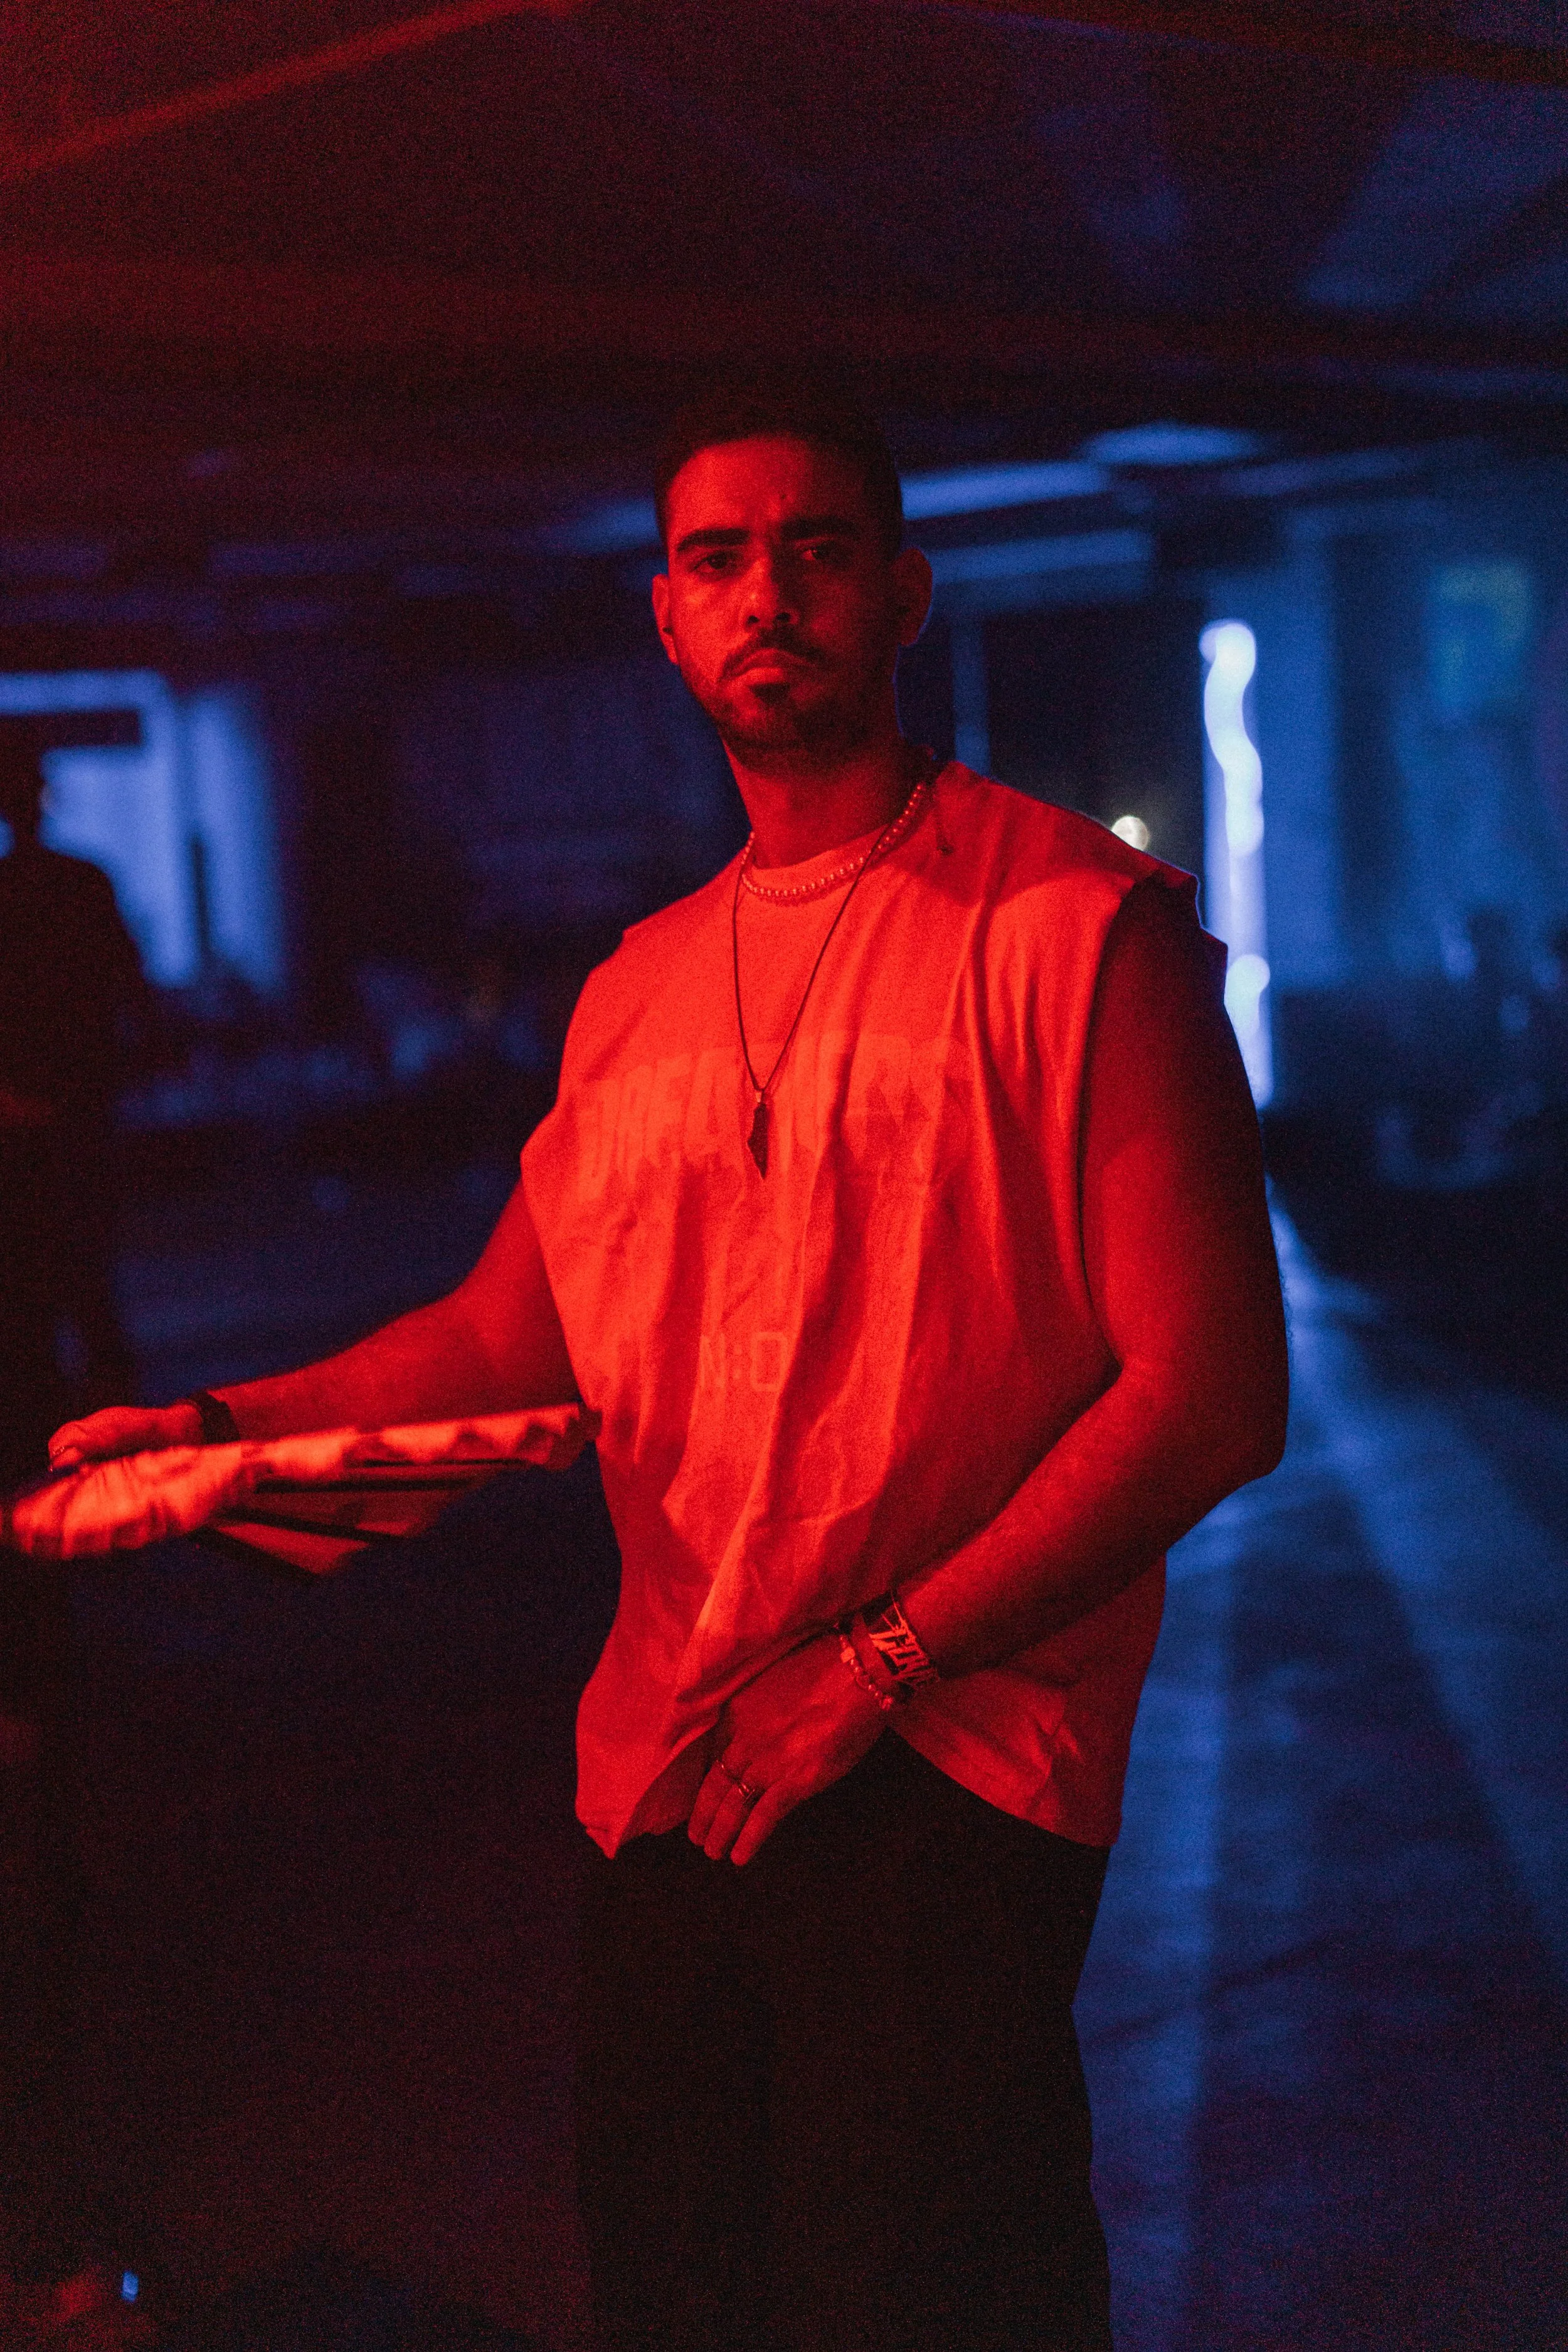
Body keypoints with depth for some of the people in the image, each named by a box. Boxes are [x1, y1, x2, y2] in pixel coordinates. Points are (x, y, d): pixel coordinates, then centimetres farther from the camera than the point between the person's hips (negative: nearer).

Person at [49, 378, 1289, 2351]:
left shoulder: (1076, 918, -9)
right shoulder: (639, 987, 12)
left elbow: (1211, 1391, -13)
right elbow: (513, 1328, 19)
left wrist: (883, 1666, -16)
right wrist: (228, 1420, 4)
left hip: (941, 1777, -6)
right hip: (660, 1777, 6)